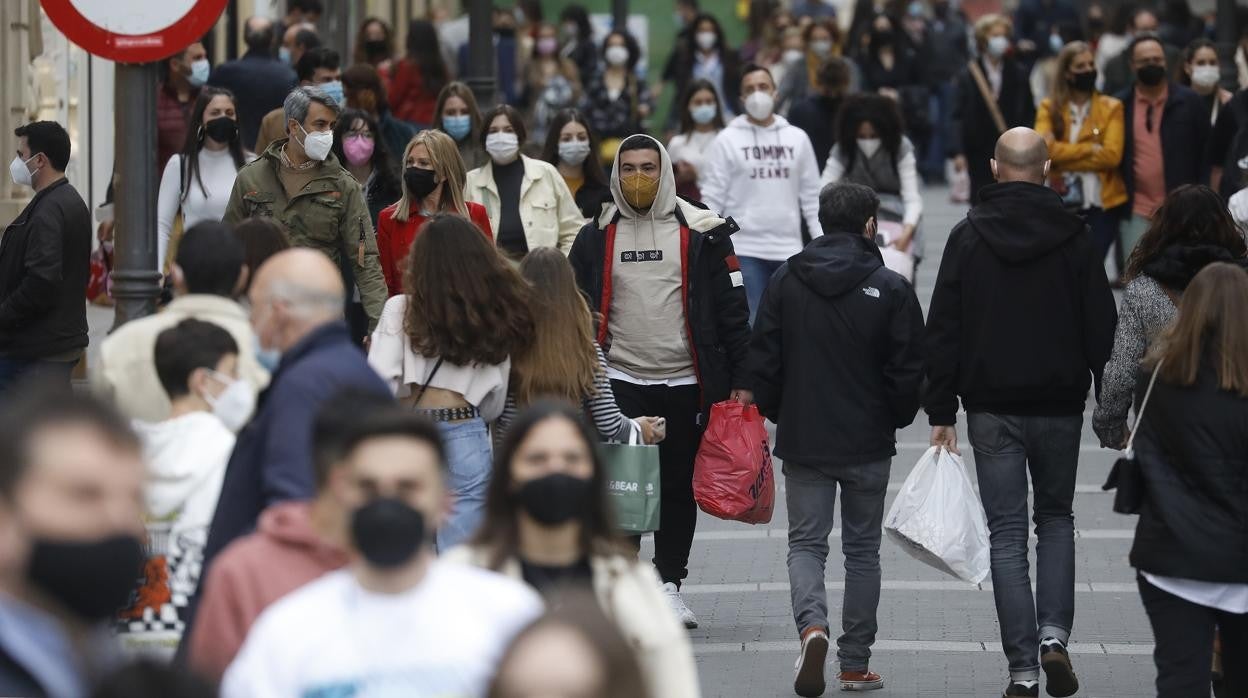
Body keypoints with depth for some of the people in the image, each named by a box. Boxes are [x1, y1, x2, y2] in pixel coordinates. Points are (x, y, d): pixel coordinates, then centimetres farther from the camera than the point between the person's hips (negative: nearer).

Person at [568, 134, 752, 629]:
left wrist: (740, 381, -2)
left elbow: (732, 311, 2)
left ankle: (668, 584, 20)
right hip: (619, 382, 1)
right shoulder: (596, 236, 5)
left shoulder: (702, 233, 0)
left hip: (686, 384, 0)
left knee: (679, 488, 8)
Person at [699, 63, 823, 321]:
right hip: (745, 250, -3)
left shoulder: (797, 138, 8)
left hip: (789, 249, 3)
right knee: (750, 325, -5)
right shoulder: (727, 140, -1)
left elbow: (811, 195, 10)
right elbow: (712, 199, -2)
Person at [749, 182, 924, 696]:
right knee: (863, 548, 12)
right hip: (869, 442, -1)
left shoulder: (785, 281, -2)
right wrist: (897, 418, 13)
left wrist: (776, 413, 16)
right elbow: (908, 369, -5)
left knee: (806, 542, 8)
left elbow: (762, 359, 1)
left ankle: (812, 624, -20)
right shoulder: (891, 288, -8)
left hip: (802, 441, 1)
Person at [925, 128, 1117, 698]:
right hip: (1059, 405, 0)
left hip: (992, 409, 0)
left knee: (1007, 534, 3)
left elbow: (943, 330, -2)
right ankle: (1053, 633, -1)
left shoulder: (968, 237, -2)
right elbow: (1102, 329, -1)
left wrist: (940, 411, 3)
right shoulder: (1073, 238, -3)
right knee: (1056, 518, 18)